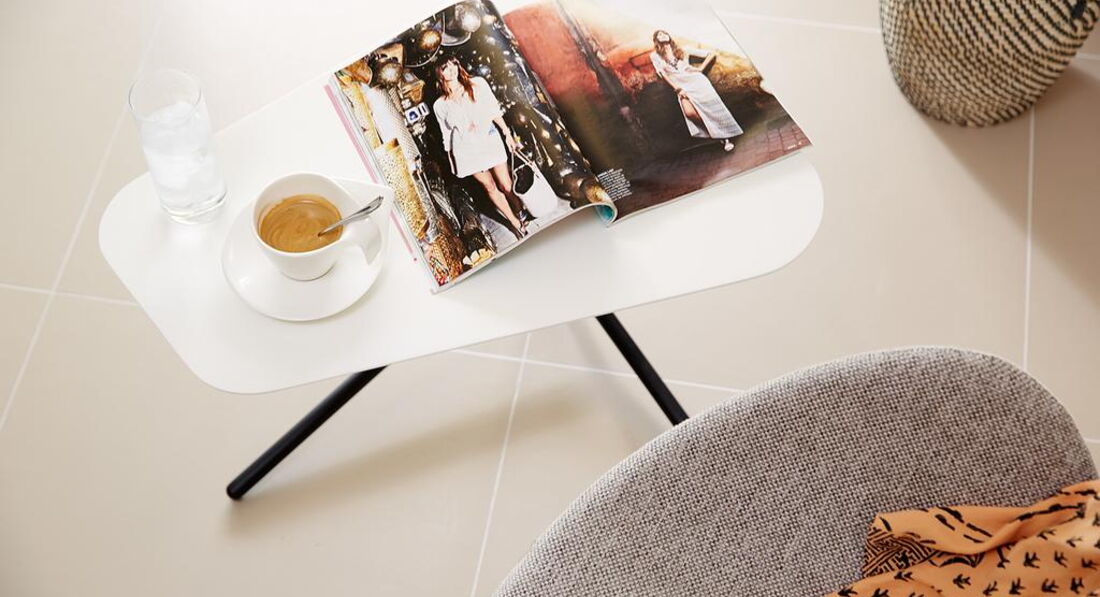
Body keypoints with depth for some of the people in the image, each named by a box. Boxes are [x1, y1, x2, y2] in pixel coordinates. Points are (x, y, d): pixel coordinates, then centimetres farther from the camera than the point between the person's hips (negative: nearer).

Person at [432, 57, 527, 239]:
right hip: (466, 149, 0)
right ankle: (516, 223, 17)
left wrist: (507, 133, 3)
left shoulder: (478, 84, 2)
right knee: (490, 187, 6)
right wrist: (451, 160, 8)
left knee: (507, 186, -2)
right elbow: (447, 135, 8)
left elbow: (495, 111, 4)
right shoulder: (440, 105, 3)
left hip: (489, 139, 0)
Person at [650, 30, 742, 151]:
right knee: (689, 112, -31)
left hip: (694, 78, 1)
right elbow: (663, 74, 2)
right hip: (680, 85, -1)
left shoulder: (682, 50, 19)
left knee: (710, 103, -25)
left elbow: (711, 54, 20)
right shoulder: (655, 56, 15)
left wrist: (700, 68, 4)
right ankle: (717, 132, -16)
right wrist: (677, 89, -11)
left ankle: (726, 136, -18)